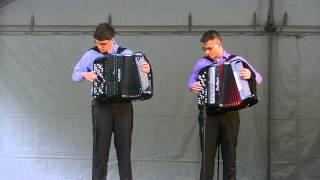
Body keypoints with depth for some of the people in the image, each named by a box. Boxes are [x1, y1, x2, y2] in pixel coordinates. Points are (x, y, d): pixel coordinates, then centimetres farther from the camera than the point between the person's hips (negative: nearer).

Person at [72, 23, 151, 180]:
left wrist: (147, 69, -18)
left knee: (124, 146, 6)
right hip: (102, 105, -1)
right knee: (101, 146, 2)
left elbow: (140, 71, 4)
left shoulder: (126, 53, 3)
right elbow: (75, 74, 7)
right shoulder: (91, 54, 2)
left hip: (124, 105, 1)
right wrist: (85, 75, -14)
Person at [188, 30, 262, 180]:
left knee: (229, 155, 5)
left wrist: (250, 75, -20)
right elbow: (192, 80, 23)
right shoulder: (202, 63, 8)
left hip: (230, 114, 0)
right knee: (207, 155, 1)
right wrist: (192, 86, -1)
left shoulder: (237, 60, 3)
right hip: (208, 114, 1)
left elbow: (258, 79, 3)